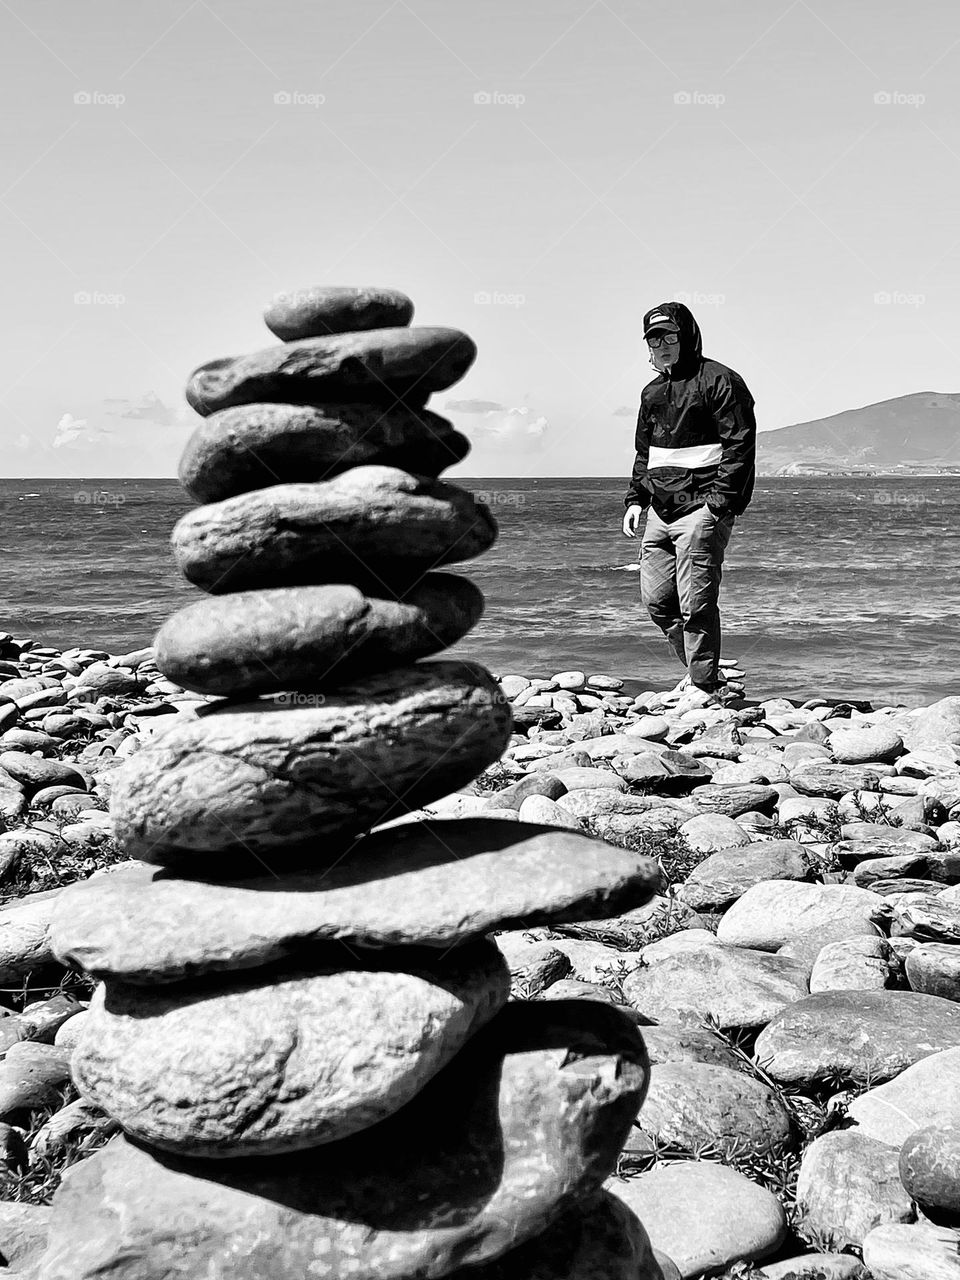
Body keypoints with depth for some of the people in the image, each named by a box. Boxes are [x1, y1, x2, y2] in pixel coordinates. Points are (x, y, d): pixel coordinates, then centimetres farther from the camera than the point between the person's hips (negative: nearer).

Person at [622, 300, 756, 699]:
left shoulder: (719, 381, -5)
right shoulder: (653, 391, 19)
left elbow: (740, 445, -11)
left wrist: (720, 500, -19)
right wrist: (635, 498, 15)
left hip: (702, 507, -8)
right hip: (661, 510, 8)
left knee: (695, 603, -10)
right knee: (656, 599, 8)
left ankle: (706, 689, -2)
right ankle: (700, 668, 23)